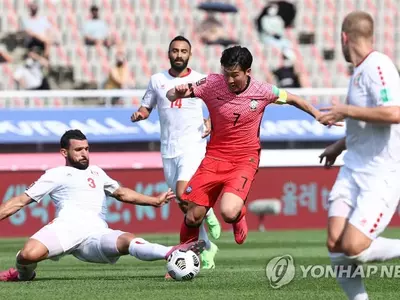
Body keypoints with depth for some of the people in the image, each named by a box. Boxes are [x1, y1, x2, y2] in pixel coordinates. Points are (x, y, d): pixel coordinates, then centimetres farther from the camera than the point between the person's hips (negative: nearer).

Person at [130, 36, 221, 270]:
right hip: (168, 150, 4)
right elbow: (147, 107, 15)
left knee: (183, 195, -25)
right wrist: (140, 114, -8)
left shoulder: (200, 81, -1)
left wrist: (211, 122, -11)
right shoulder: (157, 80, 7)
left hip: (193, 147, -4)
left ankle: (207, 214, 2)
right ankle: (207, 247, 24)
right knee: (185, 206, 9)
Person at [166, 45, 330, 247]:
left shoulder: (262, 92, -11)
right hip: (215, 157, 2)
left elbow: (292, 99, 8)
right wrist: (178, 92, -30)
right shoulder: (212, 84, -11)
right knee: (193, 216, -4)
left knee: (229, 212, -25)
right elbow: (170, 96, -7)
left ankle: (239, 215, 14)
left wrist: (319, 115, 6)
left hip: (244, 160, -2)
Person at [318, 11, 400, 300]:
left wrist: (345, 111, -21)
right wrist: (340, 145, 28)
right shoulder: (360, 70, 14)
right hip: (353, 171, 9)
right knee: (336, 244, -4)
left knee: (353, 248, -17)